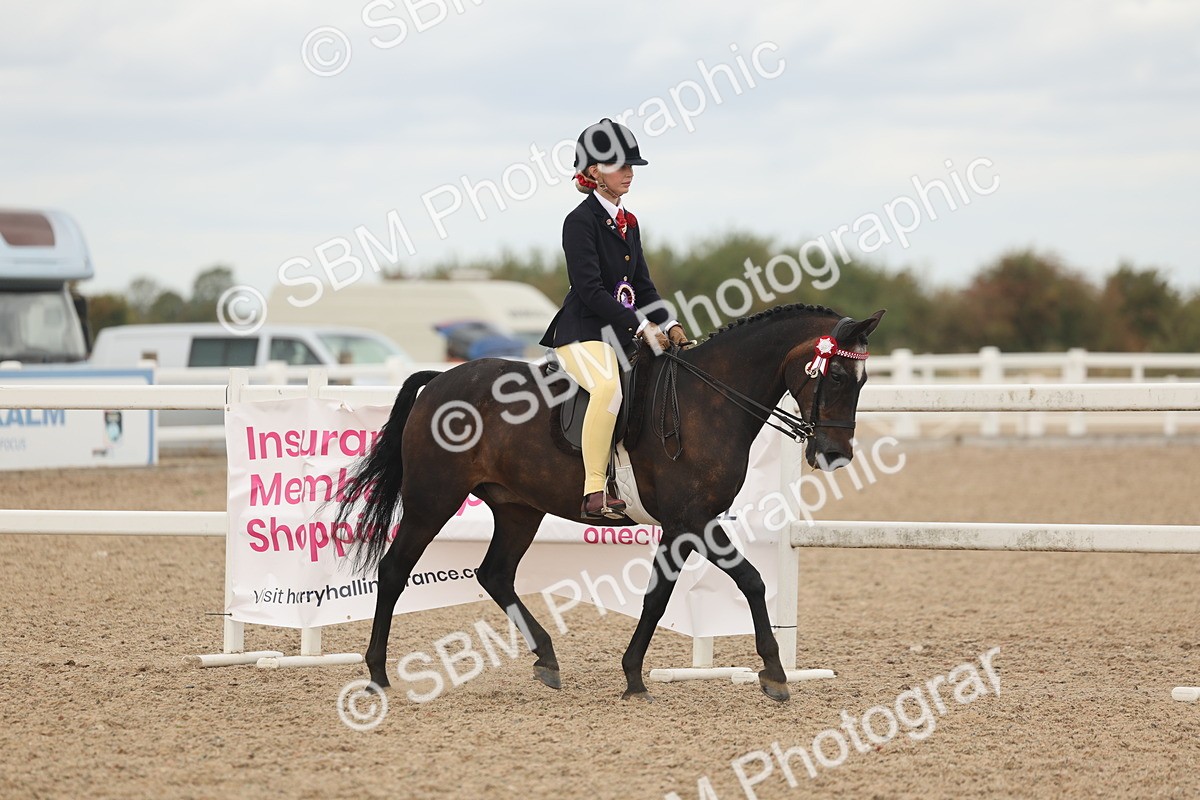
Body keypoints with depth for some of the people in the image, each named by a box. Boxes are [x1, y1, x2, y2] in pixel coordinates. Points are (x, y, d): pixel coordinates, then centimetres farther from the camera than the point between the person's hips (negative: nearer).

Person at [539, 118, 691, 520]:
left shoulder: (628, 223, 16)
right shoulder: (580, 221, -9)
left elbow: (642, 284, 18)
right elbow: (590, 290, -18)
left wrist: (668, 325, 3)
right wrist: (641, 327, -20)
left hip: (623, 333, 9)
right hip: (582, 333, -9)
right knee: (609, 386, -37)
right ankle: (595, 493, -38)